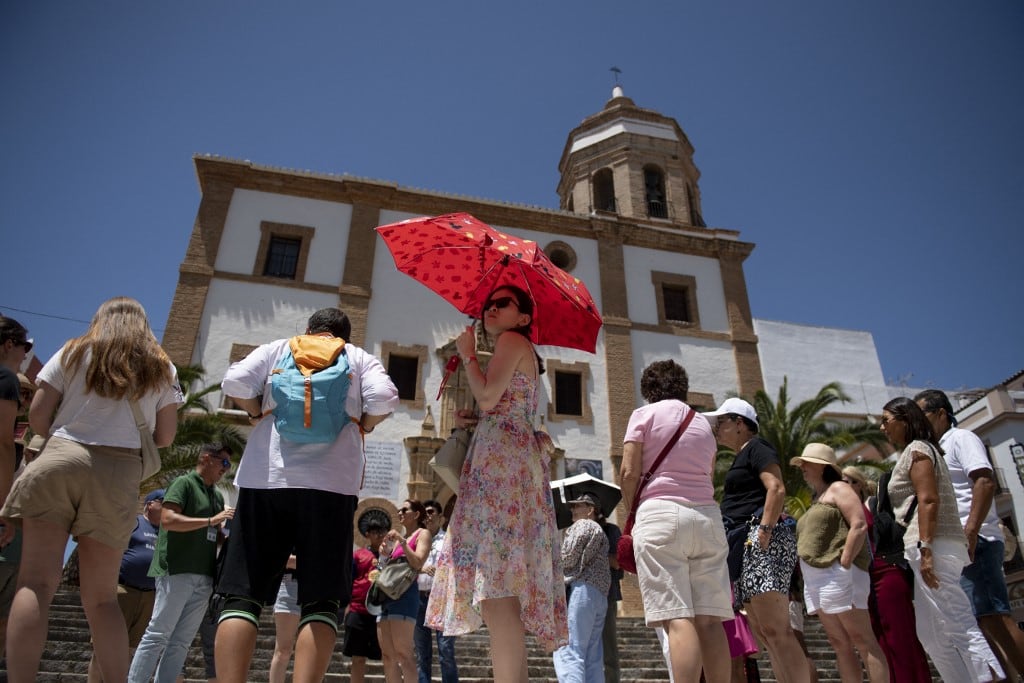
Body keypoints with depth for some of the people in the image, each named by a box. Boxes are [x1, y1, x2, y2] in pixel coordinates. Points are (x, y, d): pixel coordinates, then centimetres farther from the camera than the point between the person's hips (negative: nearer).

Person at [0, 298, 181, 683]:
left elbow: (37, 419, 7)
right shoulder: (162, 369, 15)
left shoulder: (74, 353, 14)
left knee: (36, 582, -6)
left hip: (59, 462, -1)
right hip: (119, 476, 1)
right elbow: (165, 438, 11)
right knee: (102, 597, 7)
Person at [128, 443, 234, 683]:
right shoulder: (184, 483, -2)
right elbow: (168, 519, -15)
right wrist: (211, 520, -18)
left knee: (181, 641, 6)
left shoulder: (218, 496, 20)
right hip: (177, 571, -7)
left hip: (204, 576, 7)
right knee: (157, 635, -5)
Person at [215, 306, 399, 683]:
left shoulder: (278, 348, 19)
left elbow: (235, 382, 2)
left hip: (265, 477, 1)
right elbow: (385, 399, -2)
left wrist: (259, 414, 18)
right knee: (320, 601, 1)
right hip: (331, 482, 0)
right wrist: (361, 427, 15)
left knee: (243, 595, 2)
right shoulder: (360, 358, 17)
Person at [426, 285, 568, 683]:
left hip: (502, 457, -10)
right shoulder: (518, 352, 31)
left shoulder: (513, 340, 3)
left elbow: (487, 398, -11)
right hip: (510, 458, 10)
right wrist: (470, 420, 12)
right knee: (503, 587, 4)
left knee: (495, 587, -19)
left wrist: (467, 354, 3)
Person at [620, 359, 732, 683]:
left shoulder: (645, 414, 5)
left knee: (677, 619, -11)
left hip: (660, 513, -5)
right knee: (710, 620, 3)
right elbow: (709, 477, 17)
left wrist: (632, 513, 10)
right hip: (708, 516, 5)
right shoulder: (703, 422, 20)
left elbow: (629, 473, -3)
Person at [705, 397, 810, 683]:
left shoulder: (756, 447, -1)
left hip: (762, 542, -10)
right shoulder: (742, 457, 26)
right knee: (764, 634, 6)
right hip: (745, 547, 10)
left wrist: (764, 529, -23)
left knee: (775, 630, -16)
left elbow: (777, 489, -15)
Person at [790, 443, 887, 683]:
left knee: (860, 639, -9)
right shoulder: (817, 499, 25)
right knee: (839, 643, 6)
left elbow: (859, 526, -12)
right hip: (815, 580, 9)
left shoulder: (838, 488, 0)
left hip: (836, 575, -9)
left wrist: (844, 564, -17)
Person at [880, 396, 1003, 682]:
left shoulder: (916, 449, -4)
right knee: (930, 633, 10)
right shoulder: (917, 450, 24)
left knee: (959, 627, -11)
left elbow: (928, 501, -16)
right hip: (930, 548, 10)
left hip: (934, 546, -10)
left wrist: (925, 550, -22)